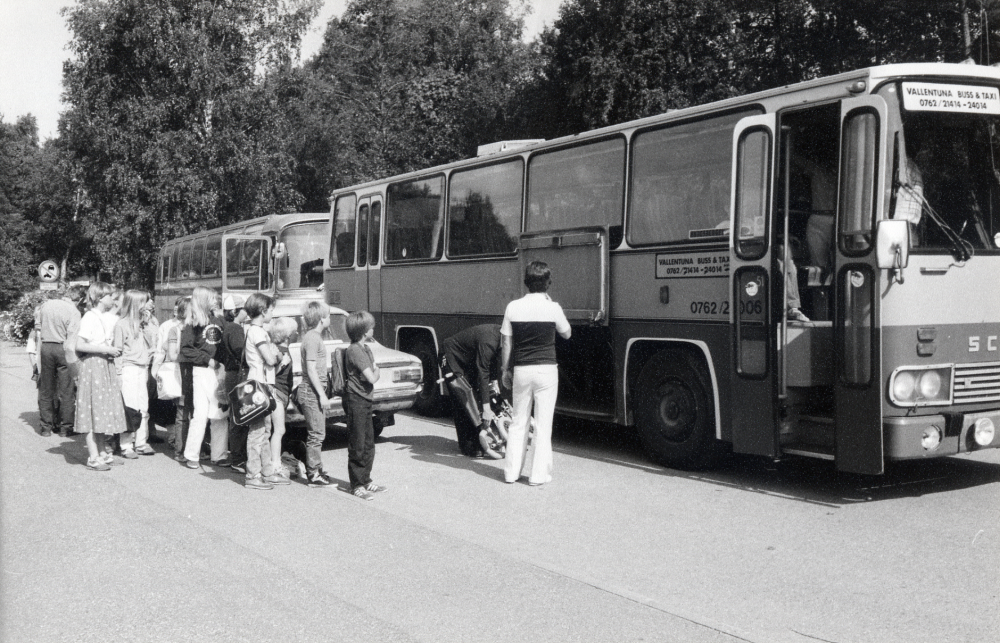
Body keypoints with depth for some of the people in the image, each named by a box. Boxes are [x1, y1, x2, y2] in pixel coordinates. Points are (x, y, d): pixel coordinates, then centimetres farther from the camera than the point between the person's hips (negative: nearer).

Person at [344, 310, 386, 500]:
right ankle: (357, 486, 4)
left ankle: (366, 481, 25)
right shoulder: (354, 351, -18)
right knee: (357, 446, -2)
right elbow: (371, 378, -21)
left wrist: (374, 370, -7)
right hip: (356, 400, -10)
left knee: (368, 444, 15)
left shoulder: (366, 349, 13)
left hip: (365, 400, 10)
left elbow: (374, 370, 13)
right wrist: (375, 371, -2)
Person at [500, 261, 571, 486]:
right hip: (546, 370, -2)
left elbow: (506, 343, 4)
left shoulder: (513, 307, -1)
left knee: (518, 422, 14)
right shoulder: (552, 308, -7)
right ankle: (538, 474, 6)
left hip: (521, 370, 3)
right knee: (543, 423, 4)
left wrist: (506, 370, 16)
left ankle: (511, 471, 16)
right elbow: (566, 334, 10)